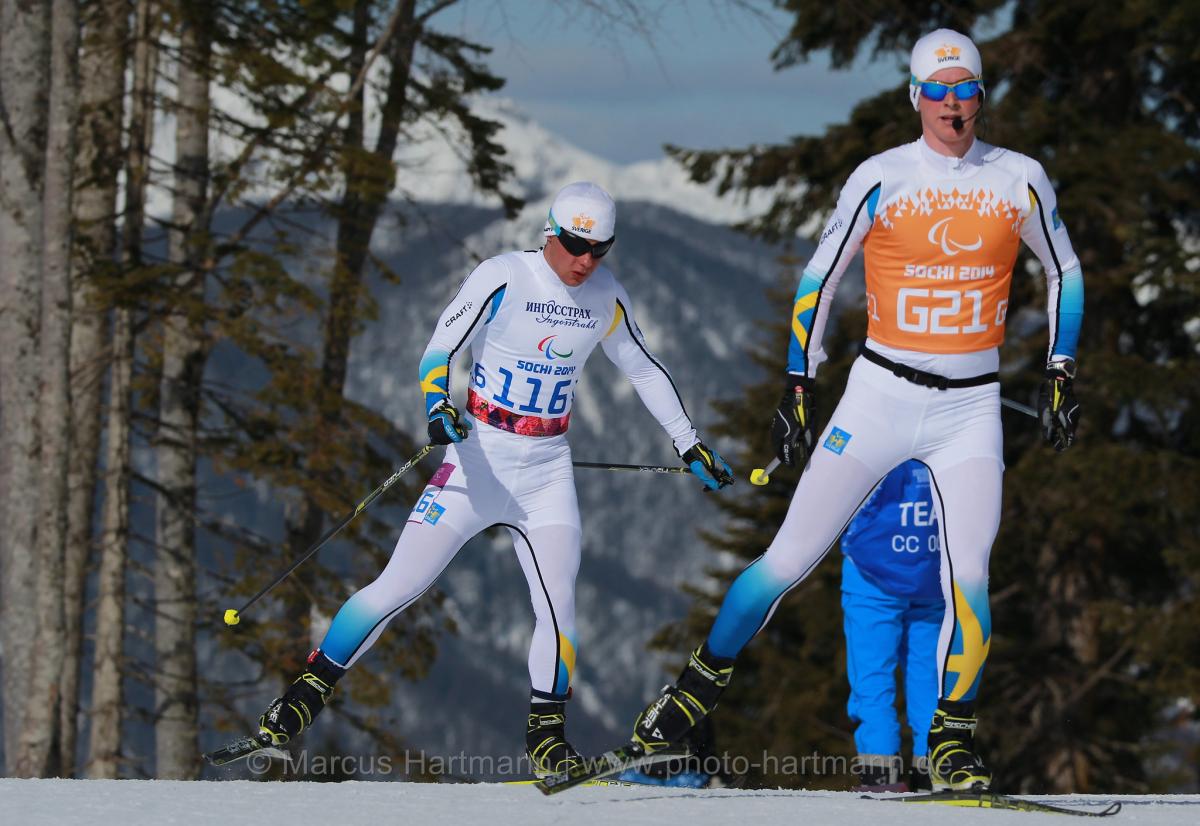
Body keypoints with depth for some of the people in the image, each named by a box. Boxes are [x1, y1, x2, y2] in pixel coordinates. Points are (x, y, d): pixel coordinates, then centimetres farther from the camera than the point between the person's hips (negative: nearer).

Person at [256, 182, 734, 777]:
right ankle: (307, 694, 3)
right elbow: (439, 352, -14)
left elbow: (644, 370, 18)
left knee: (558, 604, -11)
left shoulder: (605, 298, 3)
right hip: (480, 458, -3)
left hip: (547, 471, 3)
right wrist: (437, 405, -34)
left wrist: (689, 445, 20)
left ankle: (546, 734, 7)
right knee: (399, 585, -9)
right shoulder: (503, 278, -11)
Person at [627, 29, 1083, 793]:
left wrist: (1061, 377, 8)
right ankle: (704, 680, 18)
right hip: (881, 395, -1)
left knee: (968, 578, -14)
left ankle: (953, 745, 1)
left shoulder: (1019, 179, 0)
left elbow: (1065, 272, 15)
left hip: (971, 409, 1)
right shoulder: (880, 180, -5)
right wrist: (798, 389, 1)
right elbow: (818, 279, 4)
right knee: (791, 559, -2)